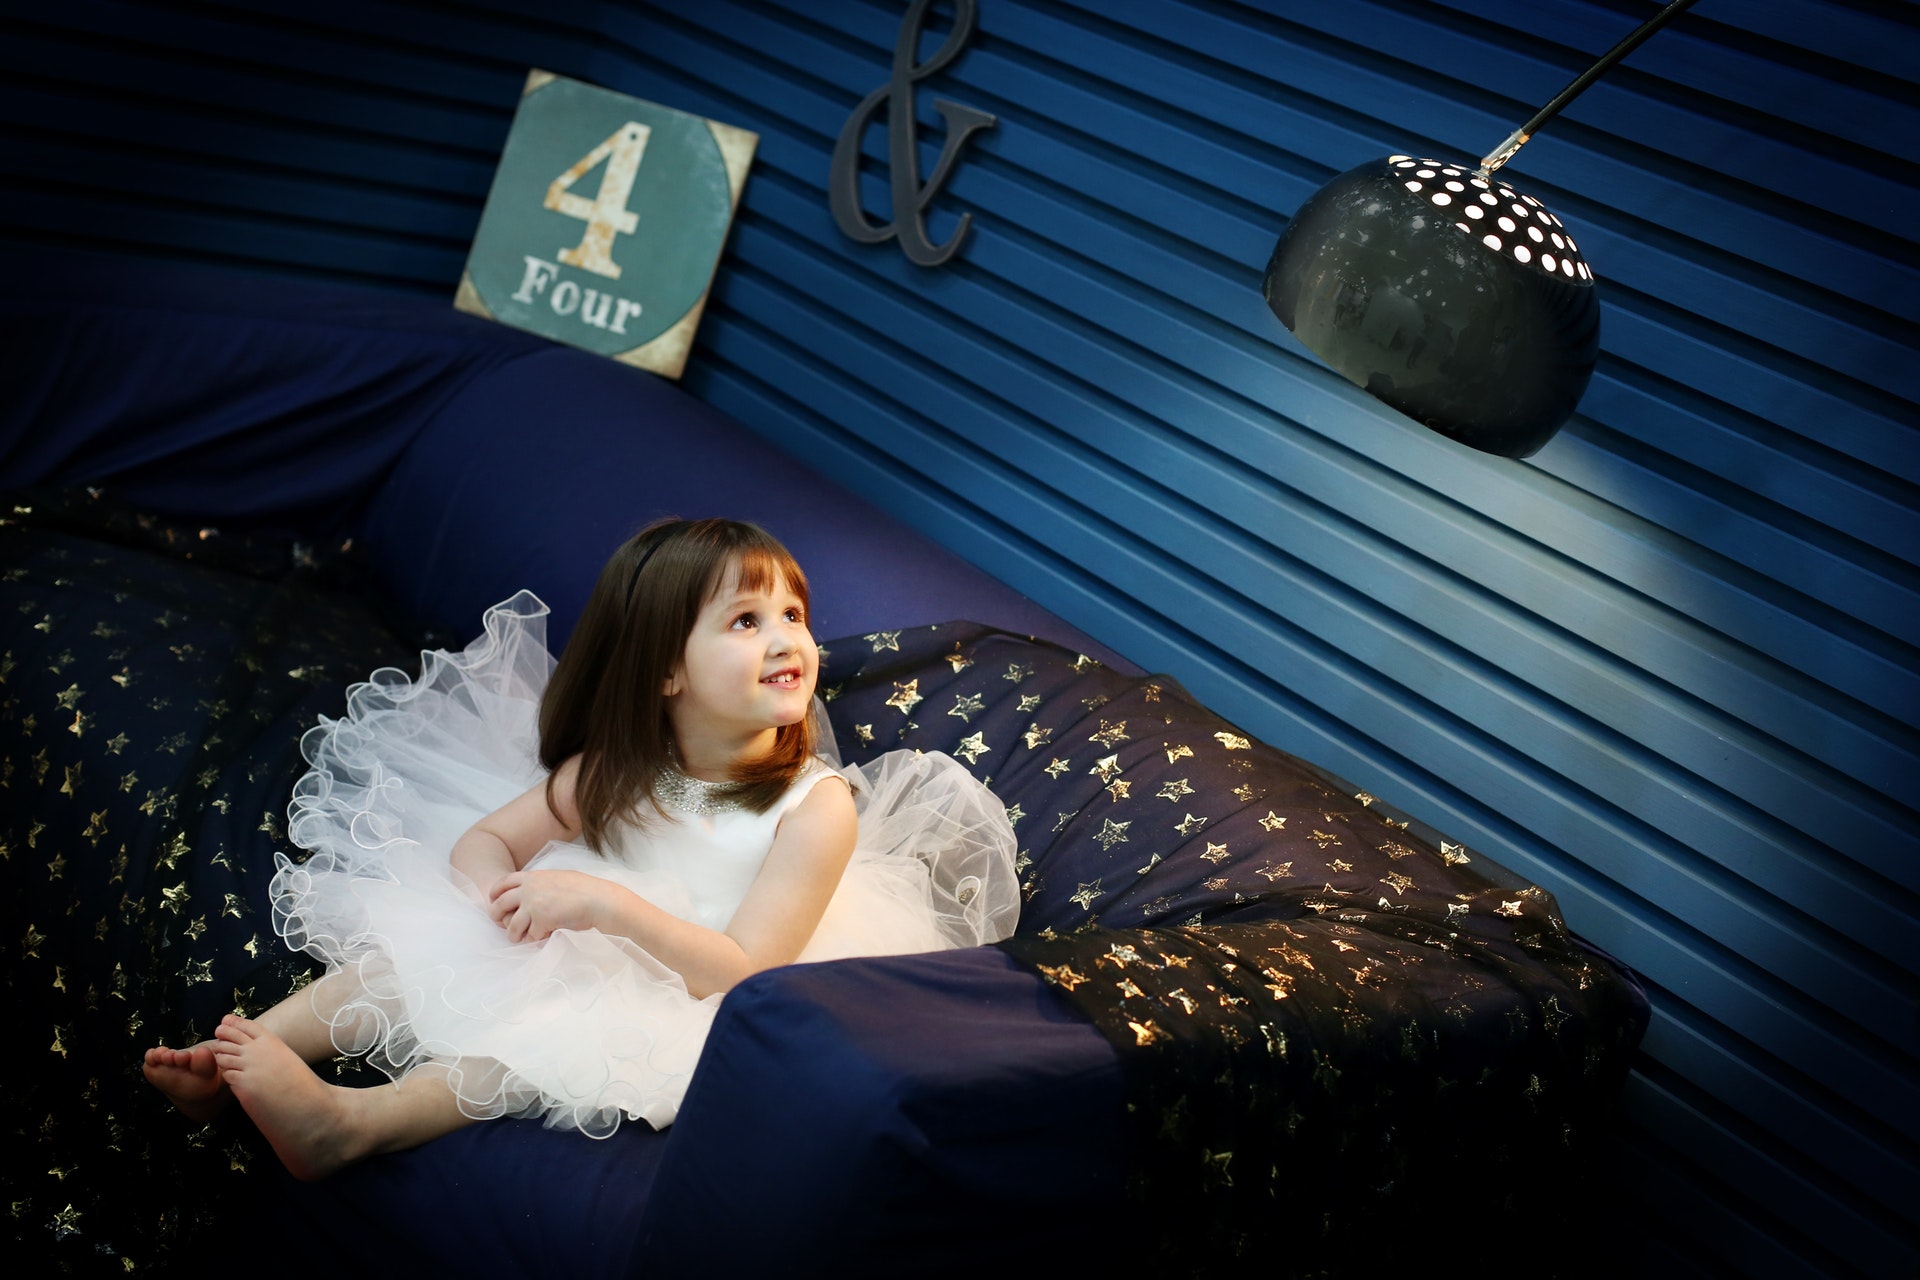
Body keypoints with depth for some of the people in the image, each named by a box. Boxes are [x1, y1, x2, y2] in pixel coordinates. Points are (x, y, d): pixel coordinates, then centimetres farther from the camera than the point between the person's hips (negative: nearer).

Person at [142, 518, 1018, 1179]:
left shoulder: (819, 806, -23)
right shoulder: (616, 770, -8)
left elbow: (744, 971, -27)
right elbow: (486, 840, 1)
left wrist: (606, 902, -36)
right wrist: (505, 897, -24)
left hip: (694, 1001, -6)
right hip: (584, 952, 6)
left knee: (557, 1024, -31)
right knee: (416, 945, -7)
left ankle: (357, 1120, -37)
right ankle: (241, 1054, -7)